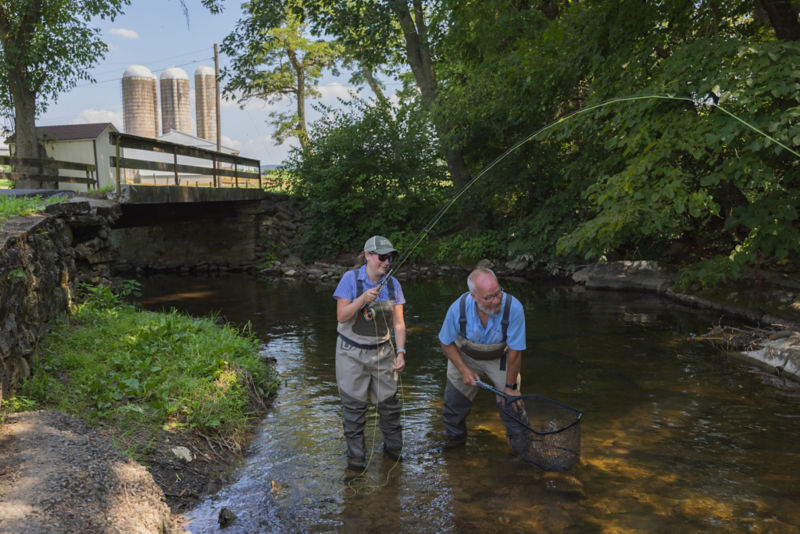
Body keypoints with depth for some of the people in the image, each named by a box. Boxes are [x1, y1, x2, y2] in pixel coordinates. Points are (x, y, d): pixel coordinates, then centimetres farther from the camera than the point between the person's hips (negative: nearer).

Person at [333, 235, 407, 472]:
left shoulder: (392, 284, -1)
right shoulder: (351, 279, -11)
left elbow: (398, 323, -1)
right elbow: (341, 316, -14)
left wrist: (400, 352, -12)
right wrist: (363, 299, -28)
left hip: (382, 352, 3)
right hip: (352, 352, -3)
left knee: (389, 401, 7)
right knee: (354, 404, 3)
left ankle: (393, 446, 28)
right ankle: (356, 455, 19)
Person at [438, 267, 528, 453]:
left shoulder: (513, 308, -37)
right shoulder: (458, 308, -32)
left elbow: (515, 351, -24)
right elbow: (446, 342, -12)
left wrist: (510, 386, -15)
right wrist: (464, 370, -16)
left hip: (500, 358, -1)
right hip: (465, 356, 1)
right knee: (454, 401, 9)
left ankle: (520, 442, 22)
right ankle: (455, 436, 39)